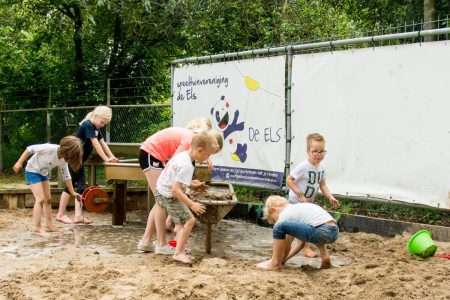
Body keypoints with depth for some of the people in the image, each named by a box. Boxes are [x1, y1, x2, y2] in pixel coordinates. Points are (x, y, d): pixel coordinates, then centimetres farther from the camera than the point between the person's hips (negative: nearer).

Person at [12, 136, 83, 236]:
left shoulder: (63, 160, -8)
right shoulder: (50, 148, -30)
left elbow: (66, 176, 4)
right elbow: (30, 149, -24)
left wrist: (72, 192, 2)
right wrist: (19, 162, -24)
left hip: (43, 174, 8)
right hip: (32, 171, -8)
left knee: (48, 200, 11)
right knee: (40, 199, -16)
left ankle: (49, 225, 20)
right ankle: (36, 227, -13)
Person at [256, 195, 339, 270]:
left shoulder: (284, 214, 6)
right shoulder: (298, 208, 30)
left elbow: (286, 245, 9)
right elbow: (302, 241, 32)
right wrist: (284, 258, 31)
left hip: (321, 232, -9)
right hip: (334, 232, 9)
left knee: (280, 227, -7)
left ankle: (275, 263, 5)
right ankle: (325, 256, 24)